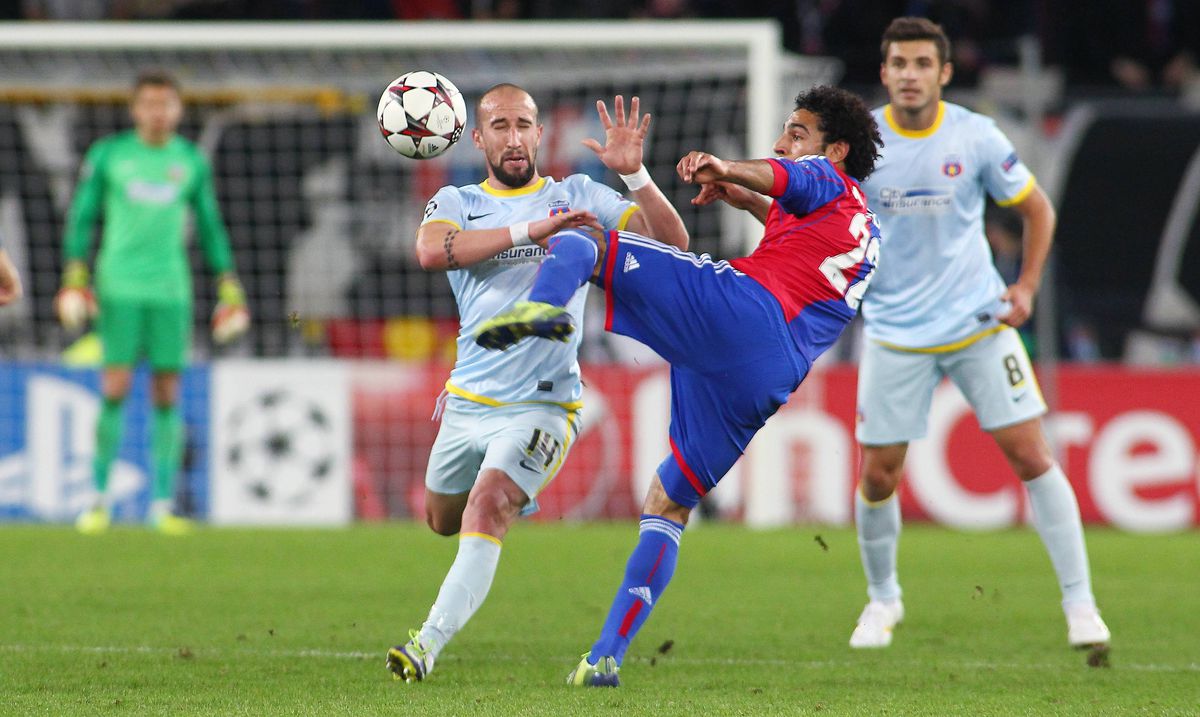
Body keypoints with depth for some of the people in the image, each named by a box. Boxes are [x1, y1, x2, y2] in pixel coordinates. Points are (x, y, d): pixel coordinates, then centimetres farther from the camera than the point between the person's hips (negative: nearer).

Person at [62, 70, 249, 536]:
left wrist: (229, 285, 11)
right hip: (119, 287, -2)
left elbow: (210, 225, 15)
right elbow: (82, 215, 5)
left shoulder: (192, 161, 8)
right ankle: (99, 499, 0)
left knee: (167, 393, -1)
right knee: (115, 388, -9)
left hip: (171, 289, 2)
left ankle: (162, 505, 4)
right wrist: (75, 273, -5)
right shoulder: (106, 155, 2)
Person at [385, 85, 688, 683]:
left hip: (541, 405, -4)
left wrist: (634, 174, -21)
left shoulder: (577, 197, 3)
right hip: (467, 402, 4)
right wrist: (530, 230, -29)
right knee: (442, 519, 20)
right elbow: (432, 252, -21)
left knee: (484, 512, -24)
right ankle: (510, 497, 54)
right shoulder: (456, 204, 5)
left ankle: (428, 644, -27)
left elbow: (672, 242, -5)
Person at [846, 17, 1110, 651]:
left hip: (979, 322, 0)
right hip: (895, 332, 0)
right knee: (878, 477, 0)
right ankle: (882, 599, 25)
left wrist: (1026, 286, -2)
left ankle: (1080, 604, 1)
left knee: (1031, 456, -6)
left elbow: (1037, 209, 8)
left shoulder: (976, 137, -5)